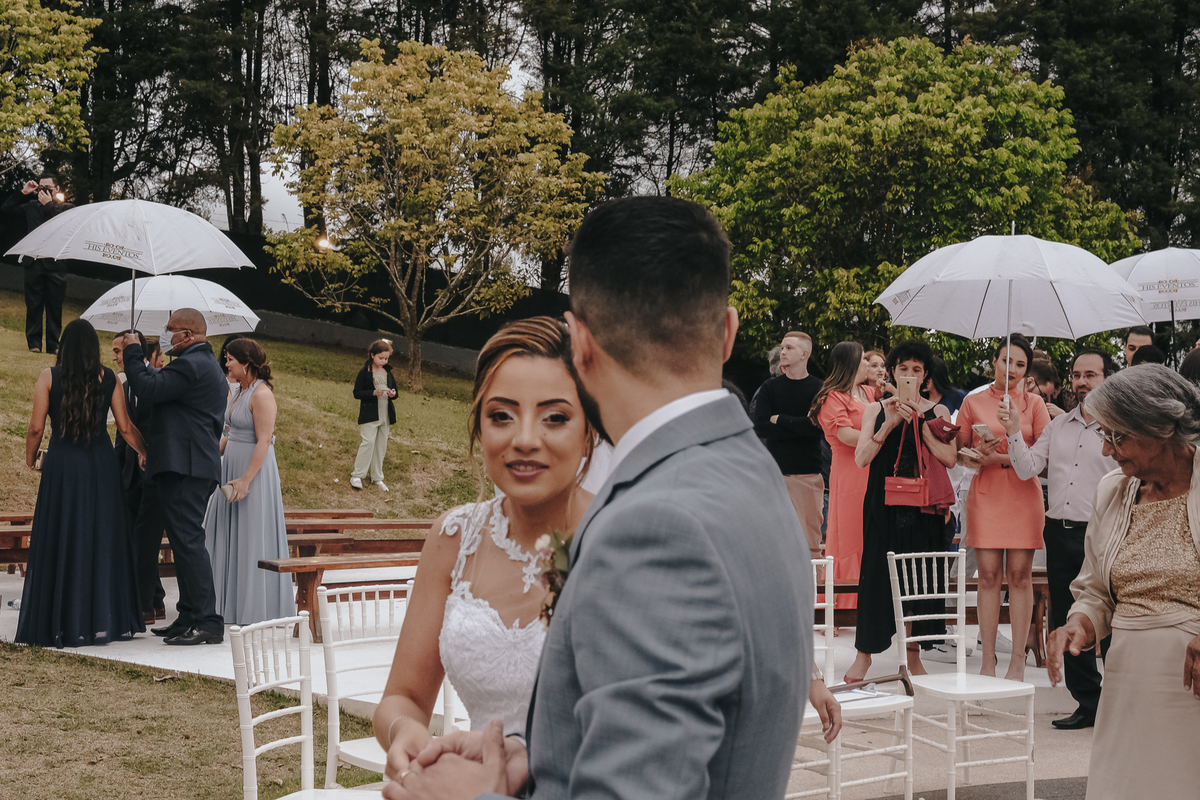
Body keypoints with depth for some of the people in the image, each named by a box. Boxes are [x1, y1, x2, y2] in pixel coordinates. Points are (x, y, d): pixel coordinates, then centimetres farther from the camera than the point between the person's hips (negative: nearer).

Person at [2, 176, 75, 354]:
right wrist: (24, 192, 9)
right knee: (33, 305, 1)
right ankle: (34, 343, 5)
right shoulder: (31, 207, 18)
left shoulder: (67, 208, 9)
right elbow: (7, 209, 15)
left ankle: (53, 344, 5)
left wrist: (49, 204, -5)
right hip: (34, 263, 2)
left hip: (55, 264, -2)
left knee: (55, 307, 0)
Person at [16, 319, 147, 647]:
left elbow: (36, 427, -5)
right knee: (102, 539, 10)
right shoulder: (108, 378, 1)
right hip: (101, 464, 2)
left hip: (62, 463, -1)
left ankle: (62, 624, 6)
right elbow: (125, 427, 1)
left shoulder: (49, 376, -3)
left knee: (60, 541, 5)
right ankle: (104, 619, 13)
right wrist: (145, 452, 17)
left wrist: (30, 459, 12)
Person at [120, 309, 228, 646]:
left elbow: (148, 390, -18)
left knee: (188, 542, -11)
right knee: (184, 542, 14)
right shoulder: (208, 364, 21)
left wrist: (133, 353, -6)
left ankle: (209, 623, -12)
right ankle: (189, 617, 19)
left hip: (184, 469, -11)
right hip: (196, 466, 11)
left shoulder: (190, 364, -13)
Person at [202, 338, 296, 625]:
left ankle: (257, 609, 7)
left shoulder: (261, 394, -15)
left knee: (252, 539, -2)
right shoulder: (239, 391, 12)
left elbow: (263, 441, -20)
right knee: (226, 536, 11)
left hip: (254, 470, -9)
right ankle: (231, 604, 19)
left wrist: (245, 480, -23)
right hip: (232, 467, 9)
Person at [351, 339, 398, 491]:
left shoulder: (388, 372, 12)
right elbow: (357, 393, -9)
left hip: (385, 414, 6)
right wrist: (374, 393, -22)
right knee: (368, 442, -13)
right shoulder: (365, 372, -6)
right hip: (369, 414, -6)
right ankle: (357, 475, -3)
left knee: (381, 446, 9)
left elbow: (394, 388, 21)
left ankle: (377, 477, 18)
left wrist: (393, 393, -4)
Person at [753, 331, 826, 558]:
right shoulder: (770, 388, 10)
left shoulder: (818, 388, 3)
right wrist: (799, 428, -9)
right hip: (774, 471, 2)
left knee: (810, 542, -3)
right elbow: (760, 427, -2)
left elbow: (818, 425, -10)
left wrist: (780, 420, -4)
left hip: (808, 471, -2)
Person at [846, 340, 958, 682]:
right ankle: (864, 653, 5)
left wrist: (919, 423, -13)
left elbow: (949, 458, -6)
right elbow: (861, 458, -4)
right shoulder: (876, 410, 7)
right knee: (877, 573, -3)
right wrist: (889, 424, -13)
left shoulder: (937, 412, 7)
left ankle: (913, 653, 13)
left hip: (923, 506, 1)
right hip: (884, 505, 0)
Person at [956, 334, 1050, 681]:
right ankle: (988, 659, 3)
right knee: (988, 576, -2)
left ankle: (1018, 660, 3)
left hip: (1023, 495, 0)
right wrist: (979, 451, -10)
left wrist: (1002, 458, -11)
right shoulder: (973, 403, 9)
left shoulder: (1034, 403, 9)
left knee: (1020, 575, -2)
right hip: (985, 495, 0)